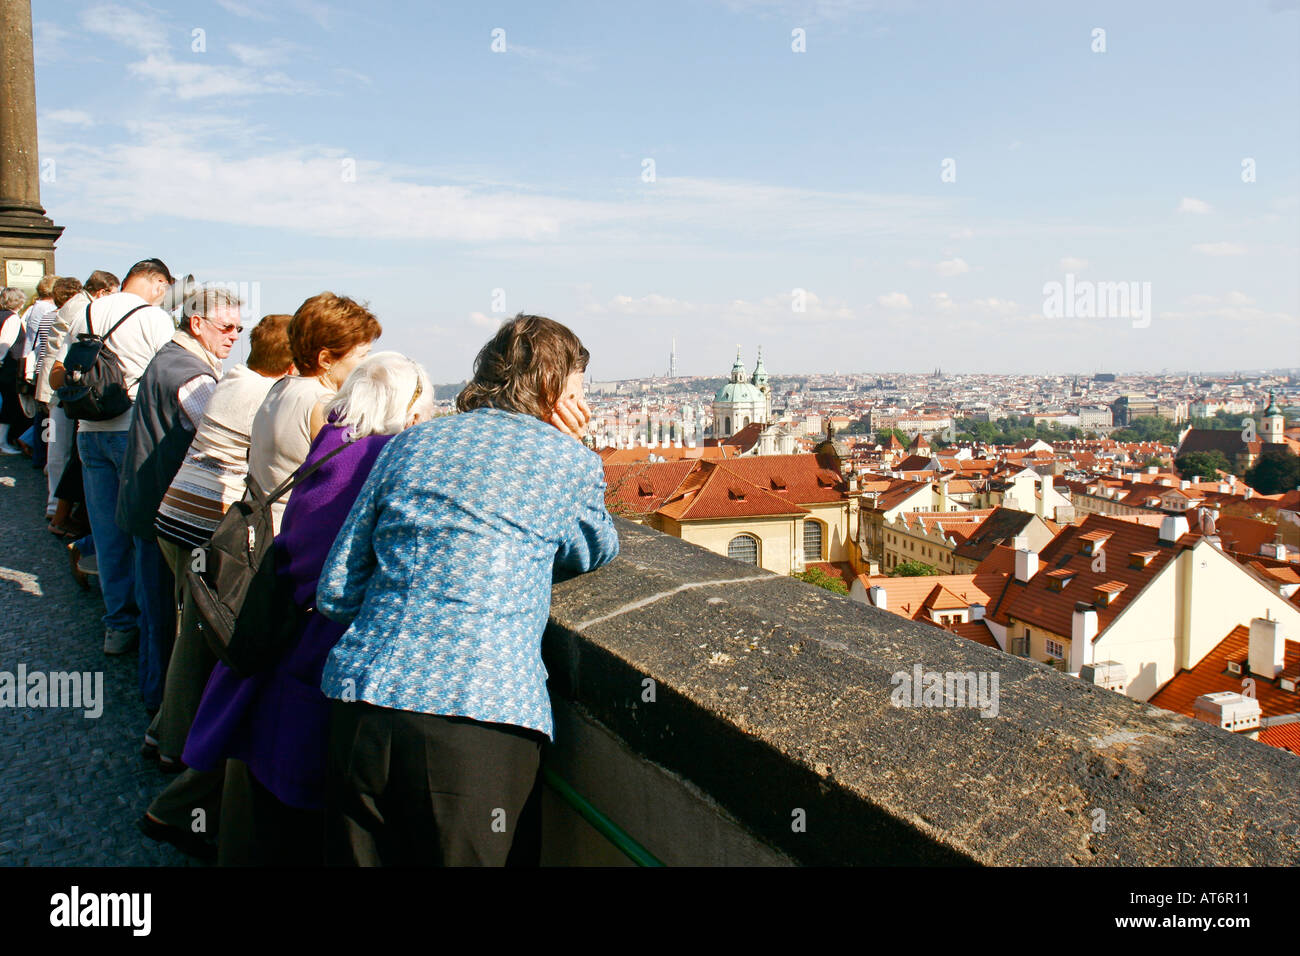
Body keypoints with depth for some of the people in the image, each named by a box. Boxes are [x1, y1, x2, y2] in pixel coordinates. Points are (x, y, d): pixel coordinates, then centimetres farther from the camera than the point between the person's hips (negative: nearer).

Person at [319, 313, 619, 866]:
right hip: (480, 717, -4)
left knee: (358, 857, 16)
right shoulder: (569, 462, 5)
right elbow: (597, 552, 26)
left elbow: (335, 592, 14)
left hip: (360, 699, 4)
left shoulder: (408, 444, 15)